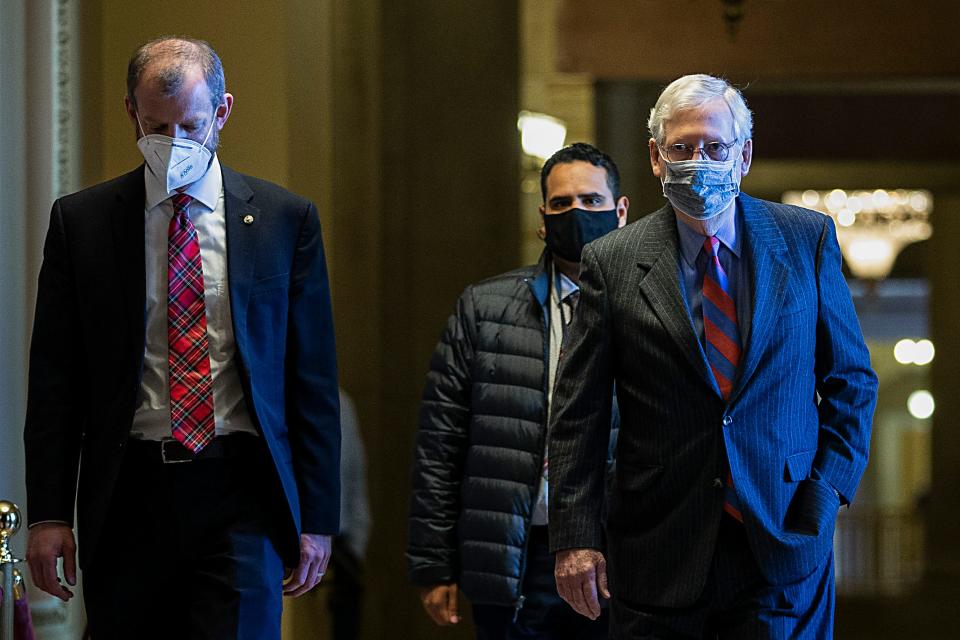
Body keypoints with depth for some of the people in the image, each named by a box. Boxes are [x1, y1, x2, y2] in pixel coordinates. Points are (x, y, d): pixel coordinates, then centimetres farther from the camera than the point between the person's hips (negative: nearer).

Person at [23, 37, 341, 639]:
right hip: (129, 494, 1)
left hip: (241, 498, -1)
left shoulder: (285, 219, 5)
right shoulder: (81, 221, 6)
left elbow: (314, 379, 6)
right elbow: (55, 380, 5)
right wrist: (49, 514, -2)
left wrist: (318, 516, 2)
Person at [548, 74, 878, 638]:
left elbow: (852, 380, 10)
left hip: (784, 540, 0)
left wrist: (828, 489, -2)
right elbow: (578, 414, 2)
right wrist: (575, 537, -4)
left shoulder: (808, 240, 5)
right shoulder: (611, 263, 2)